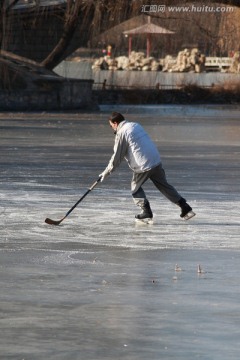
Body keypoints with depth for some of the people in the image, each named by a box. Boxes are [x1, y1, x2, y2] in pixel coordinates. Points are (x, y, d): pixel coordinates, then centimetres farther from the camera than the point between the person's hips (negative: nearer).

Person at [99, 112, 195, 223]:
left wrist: (106, 172, 4)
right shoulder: (136, 125, 18)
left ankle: (146, 212, 7)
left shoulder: (121, 133, -7)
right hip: (156, 160, 7)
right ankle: (185, 208, 14)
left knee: (135, 187, 14)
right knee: (164, 185, 16)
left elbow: (117, 156, -6)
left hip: (143, 166, -7)